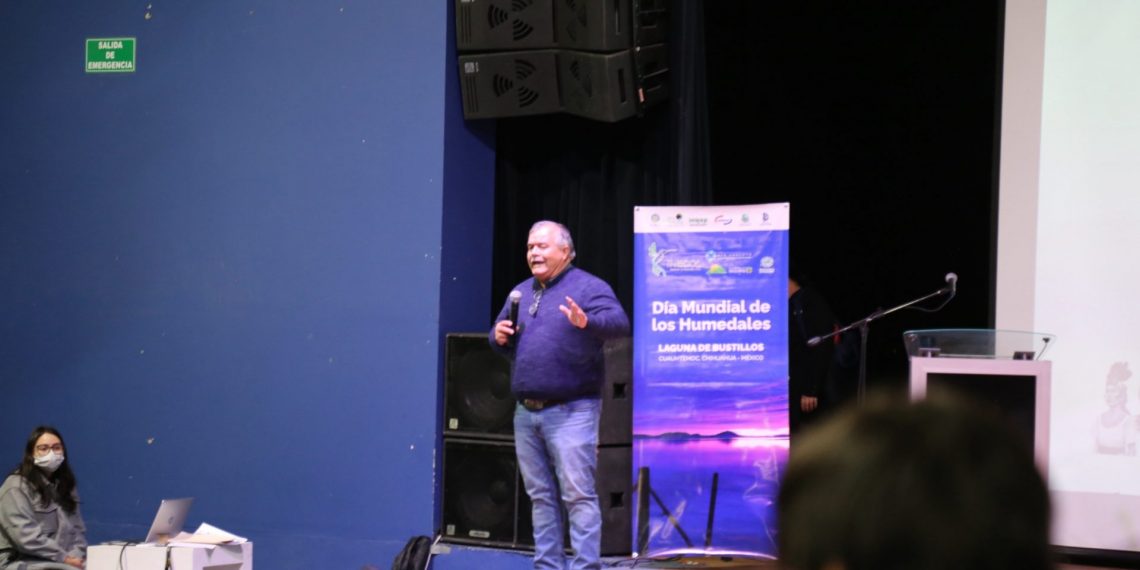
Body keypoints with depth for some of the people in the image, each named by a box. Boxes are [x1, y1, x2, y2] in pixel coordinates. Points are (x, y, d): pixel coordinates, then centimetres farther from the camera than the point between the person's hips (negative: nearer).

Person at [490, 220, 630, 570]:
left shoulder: (587, 287, -5)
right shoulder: (521, 292, 16)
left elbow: (619, 322, -19)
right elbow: (500, 338, 24)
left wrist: (586, 322, -39)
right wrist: (499, 337, 0)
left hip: (571, 412, -7)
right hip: (526, 412, 7)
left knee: (578, 495, -9)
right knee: (540, 496, 11)